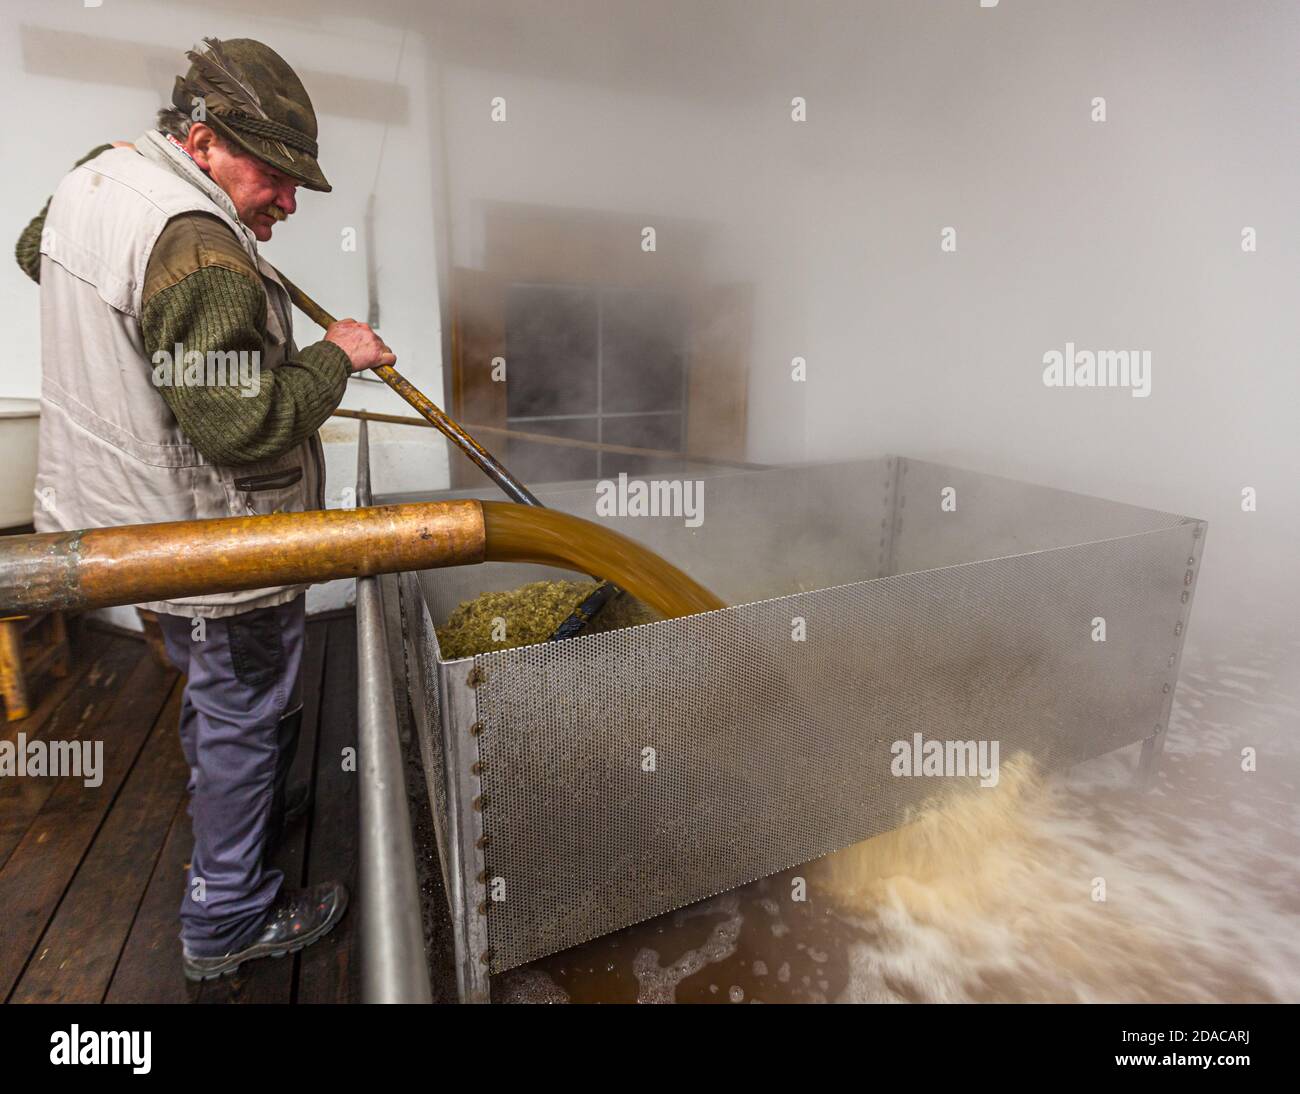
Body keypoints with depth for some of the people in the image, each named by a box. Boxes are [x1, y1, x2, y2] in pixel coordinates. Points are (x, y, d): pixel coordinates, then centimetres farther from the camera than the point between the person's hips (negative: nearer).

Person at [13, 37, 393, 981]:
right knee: (247, 714, 8)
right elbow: (244, 424, -31)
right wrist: (335, 358, -16)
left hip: (132, 514, 10)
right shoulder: (196, 245, -26)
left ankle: (243, 811, 52)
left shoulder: (94, 176, 6)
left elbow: (33, 252, 28)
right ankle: (229, 919, 28)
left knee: (212, 692, 27)